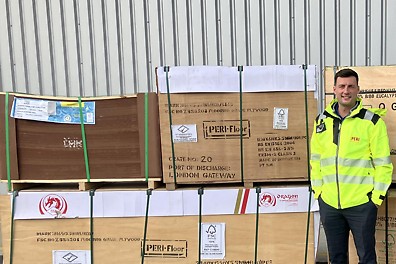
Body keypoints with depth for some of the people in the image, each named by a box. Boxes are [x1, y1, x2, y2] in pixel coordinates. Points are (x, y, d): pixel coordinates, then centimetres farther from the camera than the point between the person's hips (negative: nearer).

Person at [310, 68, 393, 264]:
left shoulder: (372, 121, -6)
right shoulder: (322, 121, 6)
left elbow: (383, 163, -5)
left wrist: (377, 196, -7)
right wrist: (317, 190, 7)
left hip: (361, 203, -4)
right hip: (328, 203, 4)